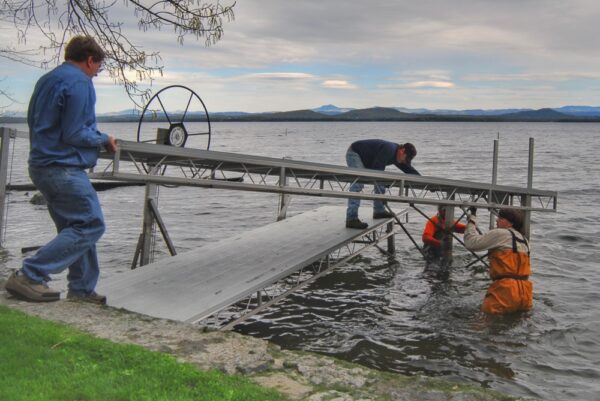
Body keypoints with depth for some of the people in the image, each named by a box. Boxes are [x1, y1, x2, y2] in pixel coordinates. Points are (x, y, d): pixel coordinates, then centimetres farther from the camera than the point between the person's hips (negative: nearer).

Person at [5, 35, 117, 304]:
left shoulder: (46, 80, 18)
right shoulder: (79, 83, -12)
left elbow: (36, 123, 23)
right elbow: (74, 134, -18)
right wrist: (104, 140, -2)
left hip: (41, 165, 10)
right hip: (64, 168, -10)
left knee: (76, 226, 15)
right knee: (91, 225, -7)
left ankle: (82, 288, 17)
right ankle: (29, 276, -9)